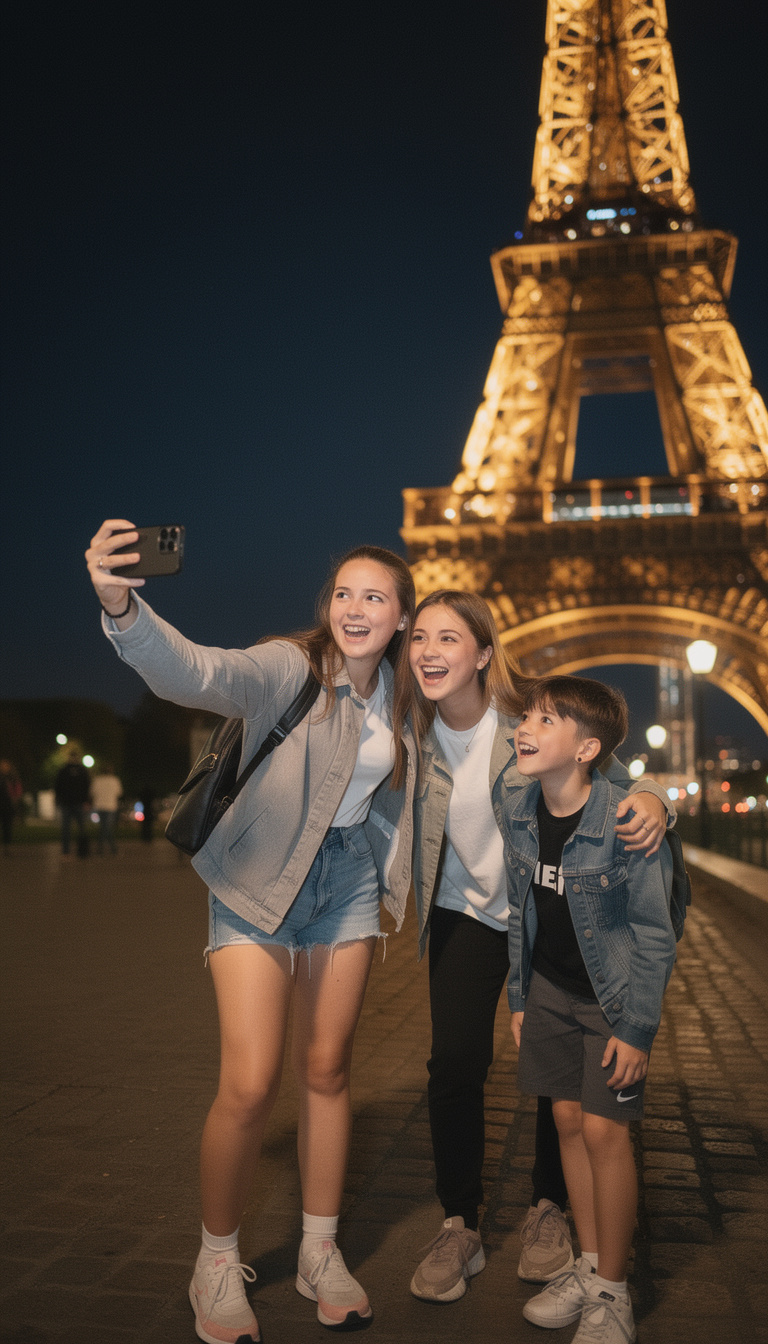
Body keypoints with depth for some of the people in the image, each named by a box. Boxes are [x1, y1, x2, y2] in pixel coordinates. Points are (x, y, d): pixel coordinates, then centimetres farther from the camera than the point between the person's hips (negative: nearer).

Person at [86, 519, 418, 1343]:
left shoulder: (401, 694, 2)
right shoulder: (286, 667, -17)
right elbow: (196, 672, -36)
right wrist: (121, 608, -54)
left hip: (348, 881, 5)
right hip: (259, 879, -5)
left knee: (326, 1071, 12)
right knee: (250, 1084, -7)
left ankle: (320, 1256, 29)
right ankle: (217, 1263, 17)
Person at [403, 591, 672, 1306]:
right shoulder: (413, 730, -12)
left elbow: (614, 777, -15)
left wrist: (650, 797, -36)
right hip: (465, 910, 2)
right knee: (455, 1060, -6)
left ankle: (548, 1209, 30)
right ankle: (459, 1227, 12)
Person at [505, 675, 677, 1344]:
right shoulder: (517, 811, -6)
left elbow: (655, 933, -17)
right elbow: (519, 913, 6)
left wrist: (637, 1029, -15)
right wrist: (519, 999, 10)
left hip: (614, 995, -5)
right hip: (550, 989, 6)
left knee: (604, 1130, -3)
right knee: (568, 1119, 11)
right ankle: (589, 1266, 28)